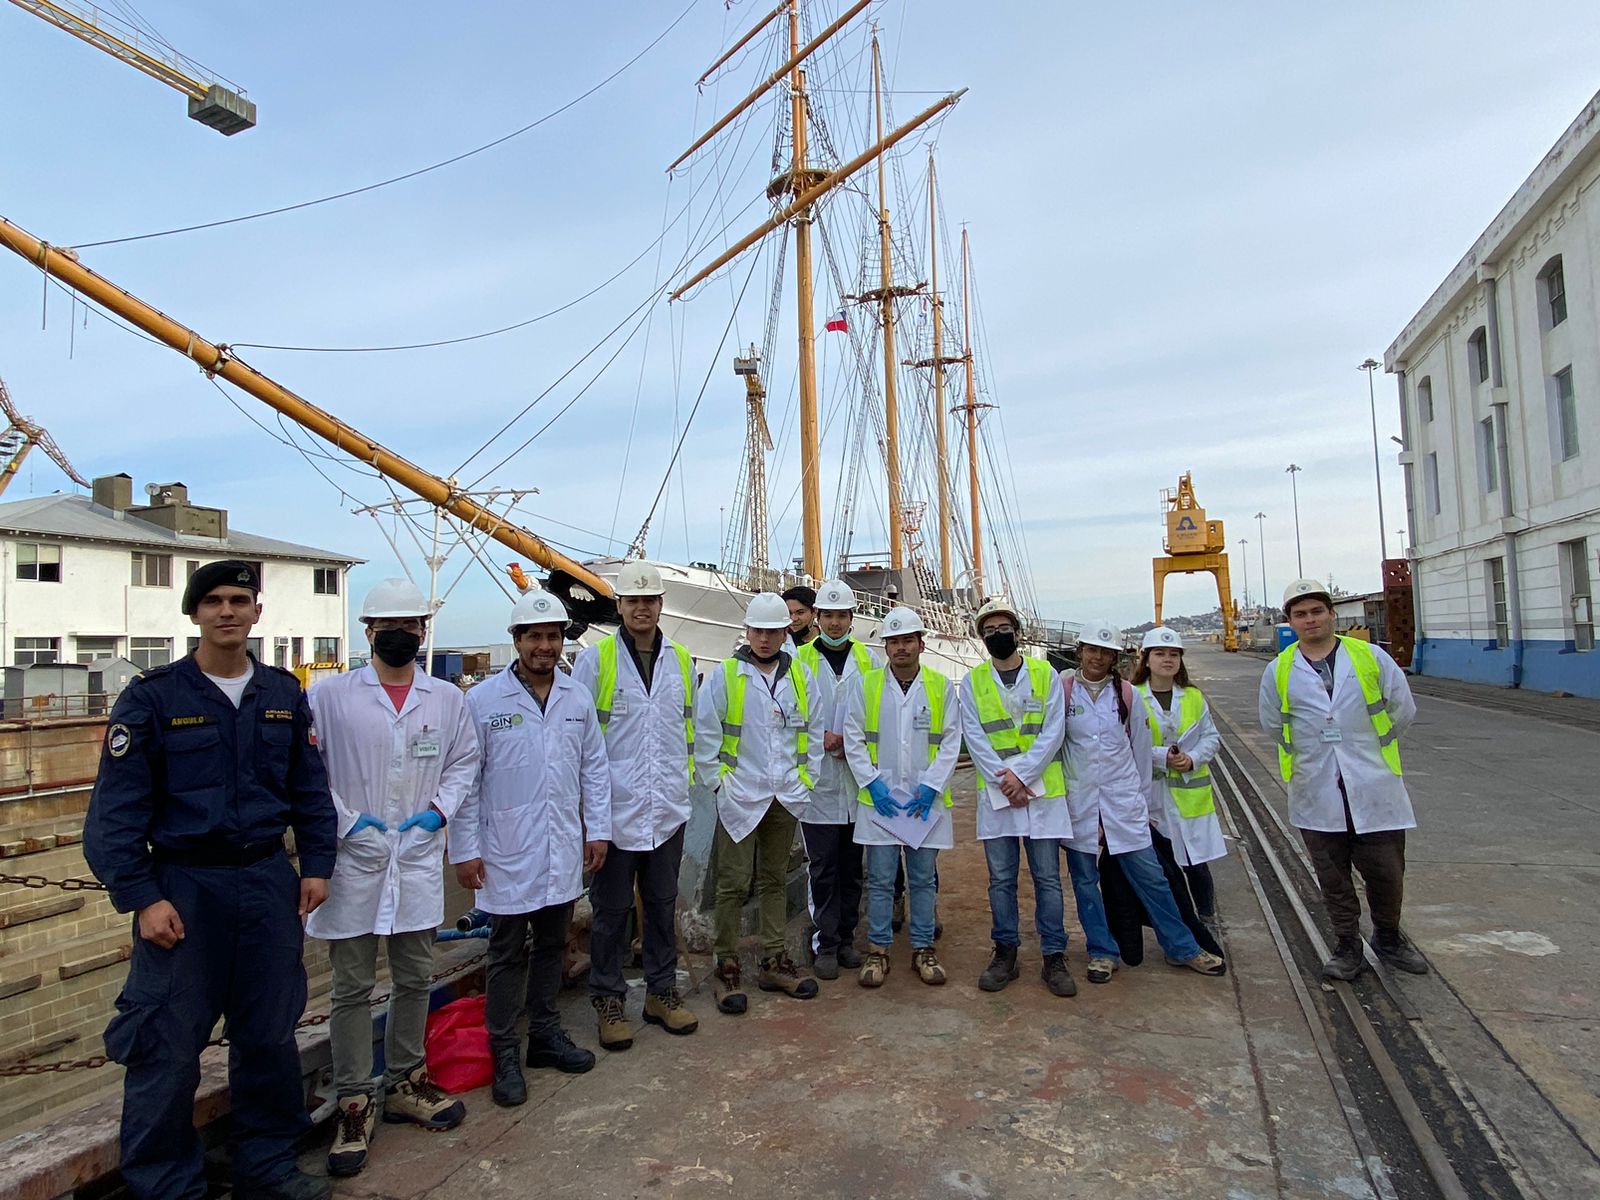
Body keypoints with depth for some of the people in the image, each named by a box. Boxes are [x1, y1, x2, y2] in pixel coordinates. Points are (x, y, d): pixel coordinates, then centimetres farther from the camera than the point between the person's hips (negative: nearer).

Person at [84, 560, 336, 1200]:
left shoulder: (285, 694, 5)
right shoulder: (153, 695, -6)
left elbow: (310, 788, 10)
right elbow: (117, 806, -7)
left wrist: (316, 865, 5)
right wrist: (142, 897, -12)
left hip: (269, 882, 4)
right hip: (183, 886, -3)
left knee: (271, 1034, 14)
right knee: (168, 1047, 4)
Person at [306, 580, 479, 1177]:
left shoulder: (447, 698, 5)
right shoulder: (331, 694, -3)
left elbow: (465, 760, 11)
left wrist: (440, 809, -3)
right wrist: (345, 821, -10)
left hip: (419, 858, 3)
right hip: (352, 858, -3)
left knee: (416, 979, 14)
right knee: (352, 987, 7)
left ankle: (405, 1082, 33)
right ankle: (354, 1102, 21)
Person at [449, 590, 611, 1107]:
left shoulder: (578, 698, 4)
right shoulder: (482, 700, -8)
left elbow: (594, 767, 10)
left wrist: (597, 829, 7)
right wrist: (465, 849, -7)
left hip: (563, 850, 4)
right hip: (507, 852, -4)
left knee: (552, 945, 17)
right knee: (508, 953, 7)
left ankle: (546, 1034, 33)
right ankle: (504, 1052, 21)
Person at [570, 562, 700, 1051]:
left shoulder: (680, 661, 6)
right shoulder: (595, 660, -6)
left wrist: (683, 783, 11)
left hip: (668, 811, 4)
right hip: (615, 809, -3)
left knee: (663, 905, 15)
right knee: (611, 909, 9)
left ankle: (662, 991, 30)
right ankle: (607, 998, 24)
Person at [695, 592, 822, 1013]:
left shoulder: (801, 676, 5)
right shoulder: (724, 675, -6)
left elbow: (815, 732, 11)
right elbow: (704, 732, -4)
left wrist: (807, 778, 7)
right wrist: (717, 780, -6)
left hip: (787, 797, 4)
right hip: (740, 797, -3)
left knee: (774, 880, 15)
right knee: (734, 884, 0)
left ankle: (773, 962, 26)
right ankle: (727, 966, 14)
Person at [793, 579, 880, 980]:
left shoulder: (869, 661, 7)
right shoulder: (799, 661, 0)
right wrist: (820, 739, -12)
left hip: (860, 782, 2)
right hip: (819, 782, -2)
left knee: (853, 867, 12)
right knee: (823, 868, 3)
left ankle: (846, 938, 25)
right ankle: (825, 944, 15)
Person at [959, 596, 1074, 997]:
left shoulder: (1045, 674, 3)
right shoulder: (973, 681, 5)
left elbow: (1053, 731, -4)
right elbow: (974, 735, -2)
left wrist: (1022, 776, -13)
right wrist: (1003, 778, -14)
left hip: (1042, 789, -1)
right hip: (995, 793, 1)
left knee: (1048, 877, 5)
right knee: (1001, 878, 8)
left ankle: (1053, 957, 16)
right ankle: (1005, 953, 20)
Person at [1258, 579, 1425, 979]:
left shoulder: (1370, 657, -2)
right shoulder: (1279, 671, -1)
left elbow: (1403, 710, 7)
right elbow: (1273, 725, 12)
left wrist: (1369, 746, 13)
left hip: (1374, 787, 0)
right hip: (1316, 794, 0)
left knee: (1386, 871, 8)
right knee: (1333, 877, 9)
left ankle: (1388, 939, 32)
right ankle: (1347, 947, 25)